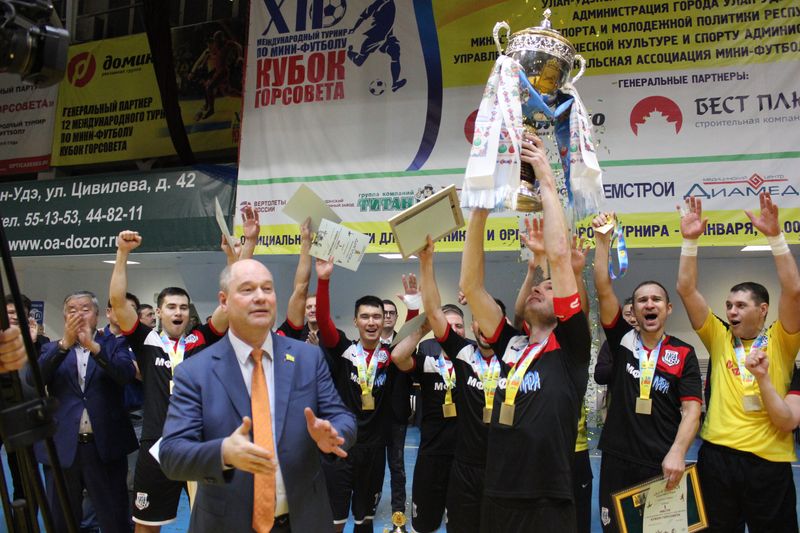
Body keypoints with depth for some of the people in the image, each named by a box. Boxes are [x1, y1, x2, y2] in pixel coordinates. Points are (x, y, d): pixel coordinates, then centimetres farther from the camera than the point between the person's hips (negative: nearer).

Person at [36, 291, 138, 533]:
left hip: (105, 447, -2)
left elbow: (127, 374, -14)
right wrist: (65, 343, -21)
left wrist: (93, 345, -26)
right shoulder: (53, 349, 10)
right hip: (62, 448, 2)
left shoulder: (113, 344, 5)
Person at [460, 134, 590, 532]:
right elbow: (470, 285, 6)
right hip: (497, 498, 5)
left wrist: (546, 181, -5)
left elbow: (559, 256, -10)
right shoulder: (511, 345, 11)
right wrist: (480, 207, 0)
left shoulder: (570, 346, -1)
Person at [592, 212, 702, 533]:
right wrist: (603, 240, -12)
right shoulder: (622, 340, 3)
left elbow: (691, 409, -4)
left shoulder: (684, 354, 1)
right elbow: (604, 289, -6)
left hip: (663, 465, -1)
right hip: (617, 460, 1)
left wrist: (677, 453, -19)